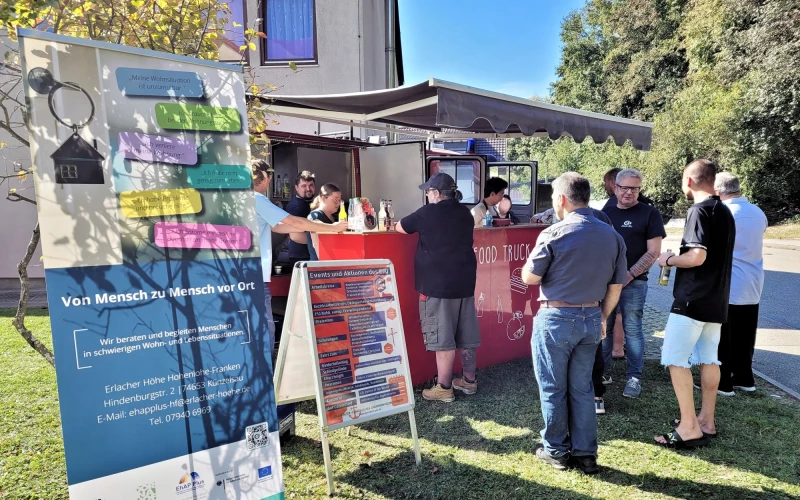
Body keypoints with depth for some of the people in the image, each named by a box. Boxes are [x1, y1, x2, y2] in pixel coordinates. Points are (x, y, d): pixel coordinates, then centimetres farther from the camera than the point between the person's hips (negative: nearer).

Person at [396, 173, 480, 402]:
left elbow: (400, 227, 3)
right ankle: (469, 380, 24)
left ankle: (444, 388, 5)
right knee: (466, 335, 13)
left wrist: (418, 225, 23)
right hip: (464, 281, 7)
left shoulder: (429, 213, -9)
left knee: (442, 337, -2)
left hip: (438, 284, -7)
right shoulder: (464, 213, 9)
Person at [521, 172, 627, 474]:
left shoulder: (554, 234, -16)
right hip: (591, 319, 5)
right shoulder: (613, 236, 2)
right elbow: (616, 286, 7)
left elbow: (529, 277, -8)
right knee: (582, 388, 17)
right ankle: (585, 453, 24)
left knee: (553, 388, 10)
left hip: (556, 318, -5)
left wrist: (539, 254, 9)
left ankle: (556, 450, 23)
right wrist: (602, 317, 19)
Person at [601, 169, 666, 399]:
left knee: (632, 330, 2)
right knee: (603, 328, 8)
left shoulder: (649, 214, -1)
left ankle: (634, 377, 12)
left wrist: (630, 274, -13)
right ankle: (604, 372, 21)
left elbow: (653, 252, -6)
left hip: (633, 283, -4)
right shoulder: (606, 212, 11)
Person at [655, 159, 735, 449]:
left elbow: (697, 257, -24)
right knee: (708, 359, 14)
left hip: (693, 299, -9)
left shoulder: (699, 210, -15)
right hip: (716, 299, 10)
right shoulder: (724, 211, 14)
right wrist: (677, 260, 19)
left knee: (675, 359, -4)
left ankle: (689, 428, -2)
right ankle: (706, 421, 23)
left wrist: (668, 260, -7)